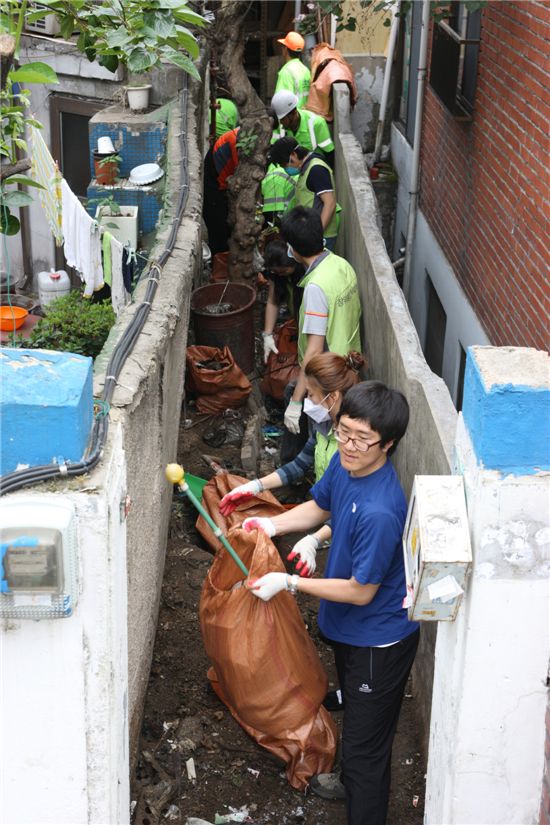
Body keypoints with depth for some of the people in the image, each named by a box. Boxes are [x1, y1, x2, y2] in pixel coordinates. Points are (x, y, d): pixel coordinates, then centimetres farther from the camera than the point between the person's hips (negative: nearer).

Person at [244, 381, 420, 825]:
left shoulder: (380, 512, -37)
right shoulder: (345, 464, -11)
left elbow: (361, 591, -27)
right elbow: (321, 506, 11)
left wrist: (289, 583, -23)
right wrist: (273, 525, -5)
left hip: (379, 642, -10)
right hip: (350, 629, 10)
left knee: (367, 742, 6)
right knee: (356, 713, 33)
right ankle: (352, 782, 57)